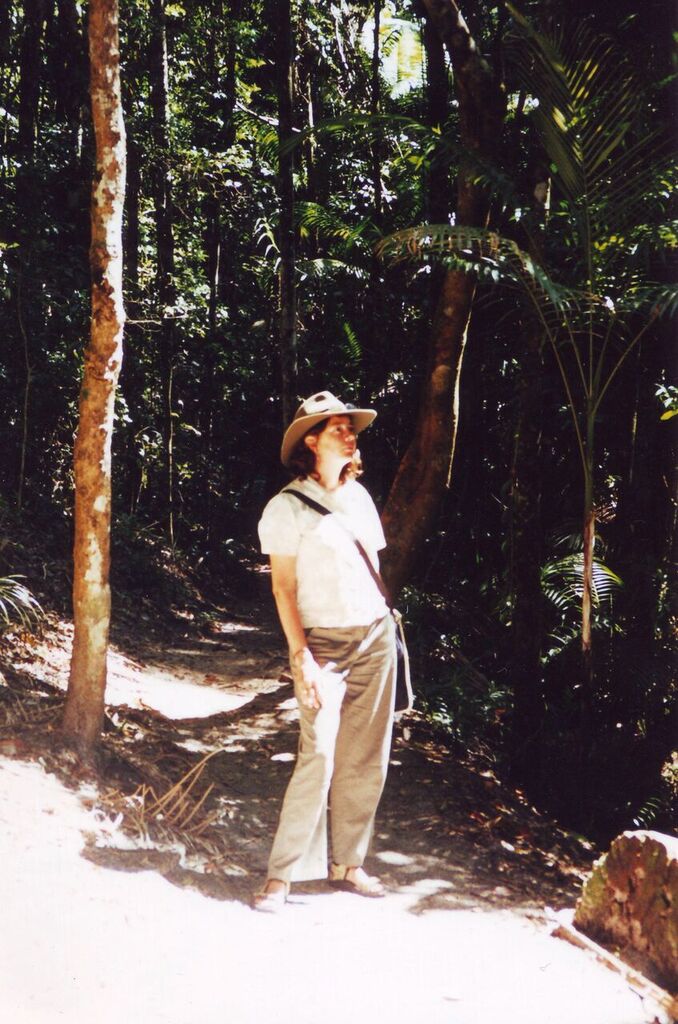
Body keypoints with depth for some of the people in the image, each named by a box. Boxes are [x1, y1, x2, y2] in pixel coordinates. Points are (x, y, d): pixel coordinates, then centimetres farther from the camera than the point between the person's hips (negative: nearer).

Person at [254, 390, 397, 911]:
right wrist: (302, 657, -14)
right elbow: (283, 587, -8)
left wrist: (387, 625, 14)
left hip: (376, 639, 6)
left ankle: (347, 864, 17)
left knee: (366, 760, 6)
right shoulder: (287, 507, -6)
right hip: (324, 644, -6)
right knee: (319, 757, -12)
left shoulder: (359, 496, 12)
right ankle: (282, 874, -1)